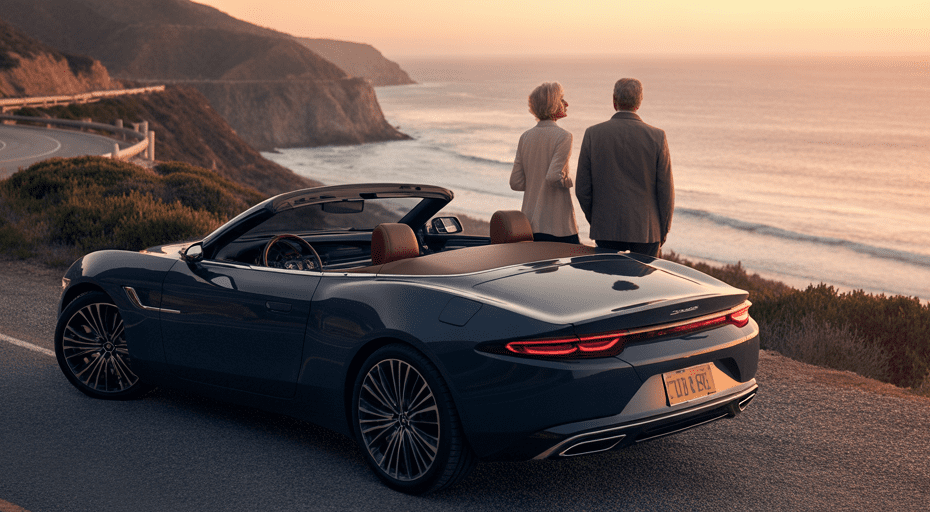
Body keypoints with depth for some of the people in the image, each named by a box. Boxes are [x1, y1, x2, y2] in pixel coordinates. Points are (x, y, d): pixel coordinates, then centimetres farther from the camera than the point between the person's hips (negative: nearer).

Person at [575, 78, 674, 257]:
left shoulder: (593, 134, -3)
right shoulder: (657, 137, -5)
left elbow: (582, 189, 0)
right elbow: (666, 190, -3)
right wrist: (663, 229, 10)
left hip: (607, 229, 1)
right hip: (645, 229, -1)